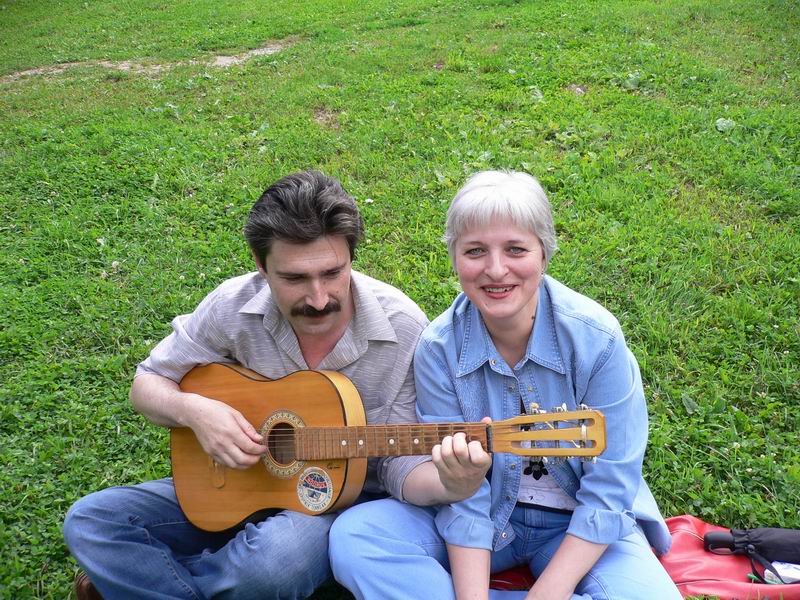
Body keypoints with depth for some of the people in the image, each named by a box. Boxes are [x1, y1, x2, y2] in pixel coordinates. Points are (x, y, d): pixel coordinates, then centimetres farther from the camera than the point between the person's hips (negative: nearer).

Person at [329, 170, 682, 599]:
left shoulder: (596, 338, -20)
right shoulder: (439, 348, -16)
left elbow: (609, 487, -16)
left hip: (580, 526, -1)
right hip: (486, 516, 2)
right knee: (353, 537, -21)